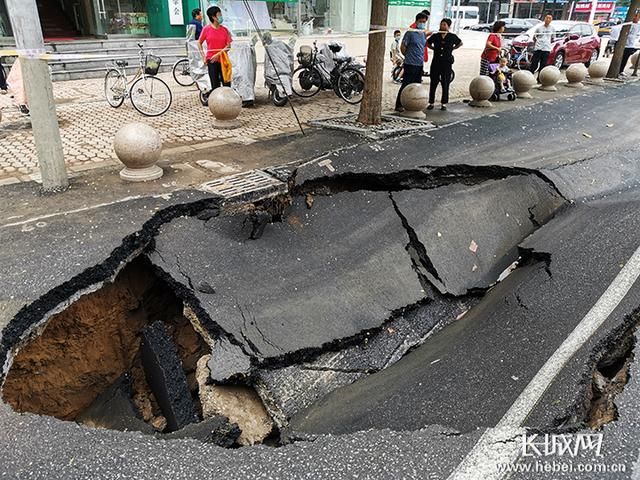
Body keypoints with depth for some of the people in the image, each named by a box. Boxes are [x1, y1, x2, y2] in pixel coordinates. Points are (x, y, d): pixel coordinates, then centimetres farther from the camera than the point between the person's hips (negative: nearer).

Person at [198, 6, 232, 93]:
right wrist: (203, 57, 0)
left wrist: (218, 54, -12)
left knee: (227, 84, -1)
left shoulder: (224, 30, 4)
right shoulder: (206, 29, 0)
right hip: (212, 60, -2)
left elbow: (228, 45, -1)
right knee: (215, 85, 0)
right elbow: (199, 43, 8)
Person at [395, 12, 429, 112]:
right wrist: (408, 56, 1)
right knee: (406, 85, -5)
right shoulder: (410, 33, -10)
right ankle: (399, 105, 1)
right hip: (410, 64, -7)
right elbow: (402, 47, -8)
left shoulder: (423, 34, 12)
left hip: (420, 65, 7)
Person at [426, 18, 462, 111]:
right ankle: (431, 102, 9)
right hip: (436, 62, 1)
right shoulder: (435, 36, 3)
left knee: (445, 83, 3)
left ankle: (444, 103, 11)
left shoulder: (452, 37, 1)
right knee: (433, 82, 2)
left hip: (447, 62, -1)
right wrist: (434, 49, 10)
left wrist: (452, 49, 10)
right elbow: (427, 43, 20)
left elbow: (460, 43, 19)